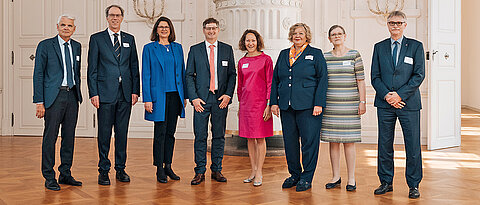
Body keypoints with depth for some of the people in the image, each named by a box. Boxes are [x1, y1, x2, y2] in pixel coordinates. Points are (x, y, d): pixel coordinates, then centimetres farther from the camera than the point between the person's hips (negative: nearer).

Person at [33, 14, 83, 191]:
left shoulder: (77, 46, 13)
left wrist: (77, 95, 15)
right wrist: (39, 102, -10)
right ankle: (49, 177, 8)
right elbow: (38, 74, -4)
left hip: (72, 96, 5)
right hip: (54, 96, -5)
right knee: (50, 136, -2)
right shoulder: (45, 45, -2)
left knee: (69, 136, 8)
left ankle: (65, 174, 19)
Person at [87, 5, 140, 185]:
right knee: (104, 133, 1)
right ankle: (103, 171, 11)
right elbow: (92, 68, 1)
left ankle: (121, 169, 18)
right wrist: (93, 93, -7)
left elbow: (134, 67, 12)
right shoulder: (96, 39, 5)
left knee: (122, 132, 8)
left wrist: (135, 90, 3)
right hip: (105, 93, -3)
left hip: (125, 94, 3)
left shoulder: (129, 39, 13)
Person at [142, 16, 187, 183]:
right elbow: (145, 75, -3)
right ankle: (159, 169, 7)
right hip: (159, 95, -4)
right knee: (160, 133, -2)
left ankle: (168, 166, 19)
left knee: (170, 132, 10)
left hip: (175, 95, 4)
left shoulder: (177, 48, 12)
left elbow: (182, 72, 14)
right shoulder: (149, 48, 1)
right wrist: (147, 99, -10)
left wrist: (184, 95, 8)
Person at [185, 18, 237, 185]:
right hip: (201, 99, -1)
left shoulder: (227, 49, 9)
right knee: (200, 136, -1)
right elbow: (189, 75, 4)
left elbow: (232, 74, 8)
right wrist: (193, 97, -7)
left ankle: (216, 170, 16)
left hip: (221, 99, 1)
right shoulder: (195, 50, 6)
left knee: (219, 136, 6)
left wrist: (228, 94, -5)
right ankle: (200, 172, 7)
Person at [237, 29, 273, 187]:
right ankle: (253, 171, 19)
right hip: (245, 103, 5)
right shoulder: (242, 62, 11)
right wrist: (240, 106, 14)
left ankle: (259, 173, 7)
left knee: (260, 138, 0)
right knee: (250, 138, 9)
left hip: (260, 102, -5)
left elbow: (270, 83, -5)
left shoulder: (266, 59, -2)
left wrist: (269, 105, -11)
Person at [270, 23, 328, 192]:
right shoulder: (283, 54, 17)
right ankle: (294, 174, 21)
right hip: (286, 107, 4)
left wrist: (318, 104, -10)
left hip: (308, 106, -4)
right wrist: (274, 102, 7)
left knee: (309, 141, -2)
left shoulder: (315, 54, 5)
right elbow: (275, 80, 17)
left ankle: (306, 177, 9)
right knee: (289, 142, 8)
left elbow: (322, 80, -2)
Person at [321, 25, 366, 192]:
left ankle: (351, 178, 8)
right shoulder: (325, 57, 9)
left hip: (349, 104, -2)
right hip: (330, 105, 2)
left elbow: (360, 80, 2)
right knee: (333, 141, 5)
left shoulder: (354, 55, 4)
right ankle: (335, 177, 15)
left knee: (349, 141, -1)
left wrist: (362, 101, -3)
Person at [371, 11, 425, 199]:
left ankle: (413, 185, 14)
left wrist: (400, 95, -12)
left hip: (409, 103, -2)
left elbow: (419, 75, -2)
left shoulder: (416, 46, 5)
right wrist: (386, 95, -9)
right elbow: (375, 76, 7)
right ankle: (386, 182, 18)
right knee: (384, 145, 6)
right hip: (385, 104, 2)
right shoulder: (379, 47, 11)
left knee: (413, 146, 1)